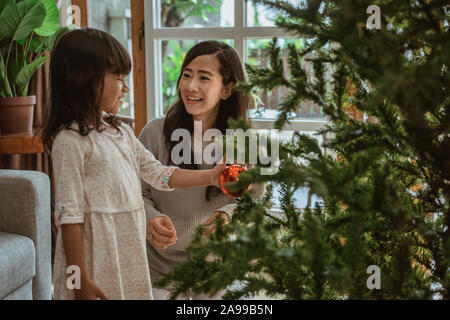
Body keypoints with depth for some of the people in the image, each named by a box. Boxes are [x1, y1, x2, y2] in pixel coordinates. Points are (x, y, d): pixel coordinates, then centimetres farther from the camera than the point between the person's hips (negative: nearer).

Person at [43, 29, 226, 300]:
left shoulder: (122, 133, 11)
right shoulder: (70, 140, -15)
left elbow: (159, 174, 13)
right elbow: (69, 215, -17)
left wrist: (209, 177, 5)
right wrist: (80, 279, -18)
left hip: (130, 254, 8)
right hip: (96, 259, -8)